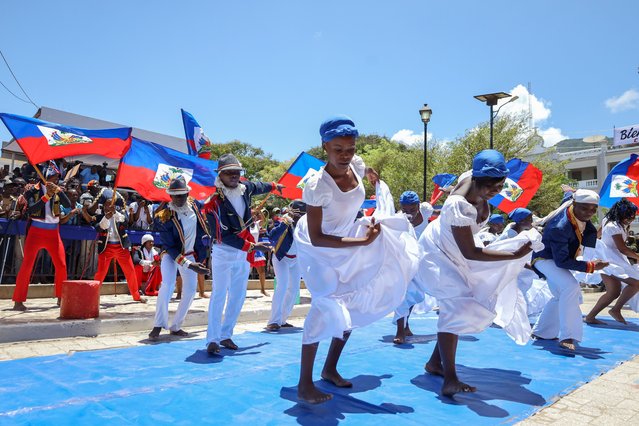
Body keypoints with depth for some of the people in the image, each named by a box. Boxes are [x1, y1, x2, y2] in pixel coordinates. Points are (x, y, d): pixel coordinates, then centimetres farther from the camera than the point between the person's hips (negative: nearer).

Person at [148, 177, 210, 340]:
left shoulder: (194, 205, -10)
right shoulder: (165, 217, -22)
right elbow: (170, 247, -22)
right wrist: (189, 265, -29)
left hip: (191, 255, 5)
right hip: (171, 255, -4)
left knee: (190, 291, -1)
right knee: (168, 284, -26)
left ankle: (175, 327, 12)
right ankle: (158, 326, -16)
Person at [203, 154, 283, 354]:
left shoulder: (245, 188, -2)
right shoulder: (214, 203, -19)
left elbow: (258, 186, 24)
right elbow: (225, 236, -22)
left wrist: (274, 185, 43)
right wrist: (253, 246, -23)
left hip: (244, 253, 6)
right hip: (223, 252, -6)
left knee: (238, 296, 9)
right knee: (219, 294, -12)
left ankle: (225, 335, 19)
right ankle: (212, 340, -8)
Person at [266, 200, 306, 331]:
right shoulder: (283, 221, -22)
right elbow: (271, 236, -38)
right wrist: (286, 222, -41)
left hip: (296, 259, 6)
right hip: (281, 258, -6)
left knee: (294, 288, 6)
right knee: (283, 285, -21)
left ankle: (282, 320, 18)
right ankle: (274, 321, -18)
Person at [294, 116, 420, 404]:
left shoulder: (357, 166, -16)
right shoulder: (317, 186, -34)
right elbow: (316, 238, -32)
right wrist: (362, 242, -33)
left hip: (346, 240, 7)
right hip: (320, 248, -7)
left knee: (352, 303, 8)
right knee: (328, 306, -20)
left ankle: (330, 369, 25)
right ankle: (304, 385, -7)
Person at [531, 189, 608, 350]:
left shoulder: (581, 216, -13)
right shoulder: (560, 227, -36)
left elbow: (588, 241, -4)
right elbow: (562, 261, -30)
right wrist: (590, 266, -28)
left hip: (558, 258, 9)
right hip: (545, 258, -9)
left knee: (561, 295, 20)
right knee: (570, 287, -30)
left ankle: (541, 332, 35)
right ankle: (567, 337, -27)